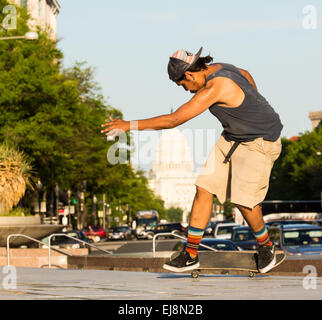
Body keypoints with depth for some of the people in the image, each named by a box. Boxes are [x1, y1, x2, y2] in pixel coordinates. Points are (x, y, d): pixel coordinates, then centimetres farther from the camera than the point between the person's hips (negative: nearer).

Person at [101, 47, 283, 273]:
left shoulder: (214, 87, -29)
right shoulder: (218, 68, -1)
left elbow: (173, 120, -30)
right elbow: (246, 75, 22)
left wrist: (131, 125, -26)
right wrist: (253, 108, 38)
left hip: (260, 142, -10)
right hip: (233, 137, 10)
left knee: (243, 199, -16)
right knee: (204, 187, 1)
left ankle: (266, 246, 13)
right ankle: (191, 254, 6)